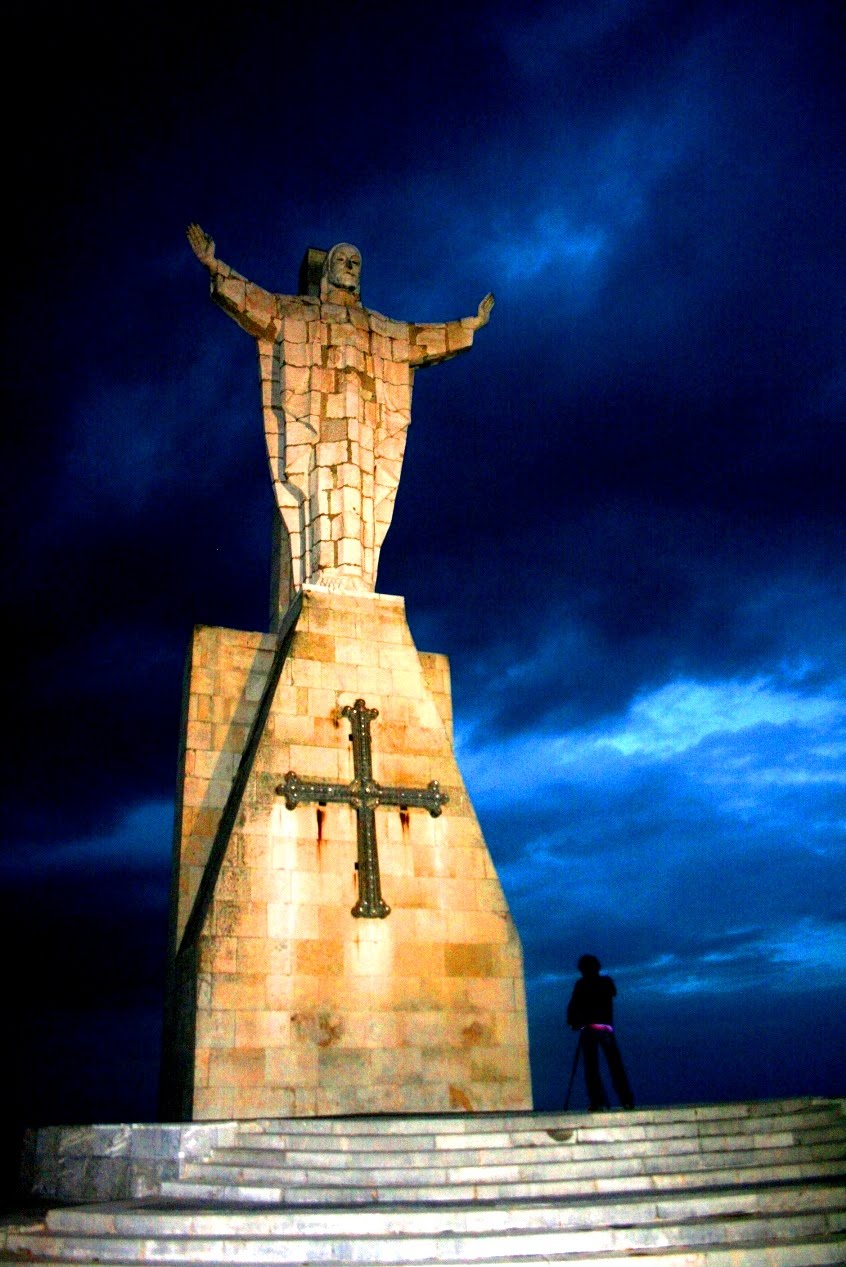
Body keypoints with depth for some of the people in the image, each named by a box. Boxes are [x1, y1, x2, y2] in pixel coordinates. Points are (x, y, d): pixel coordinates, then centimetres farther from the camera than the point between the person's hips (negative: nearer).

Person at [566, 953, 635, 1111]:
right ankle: (627, 1101, 1)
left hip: (588, 1028, -3)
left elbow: (573, 1005, -1)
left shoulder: (581, 984, 3)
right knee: (615, 1065, 7)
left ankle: (598, 1102, -11)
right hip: (607, 1028, 3)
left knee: (591, 1067, -1)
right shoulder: (607, 982, 11)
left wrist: (572, 1022, 12)